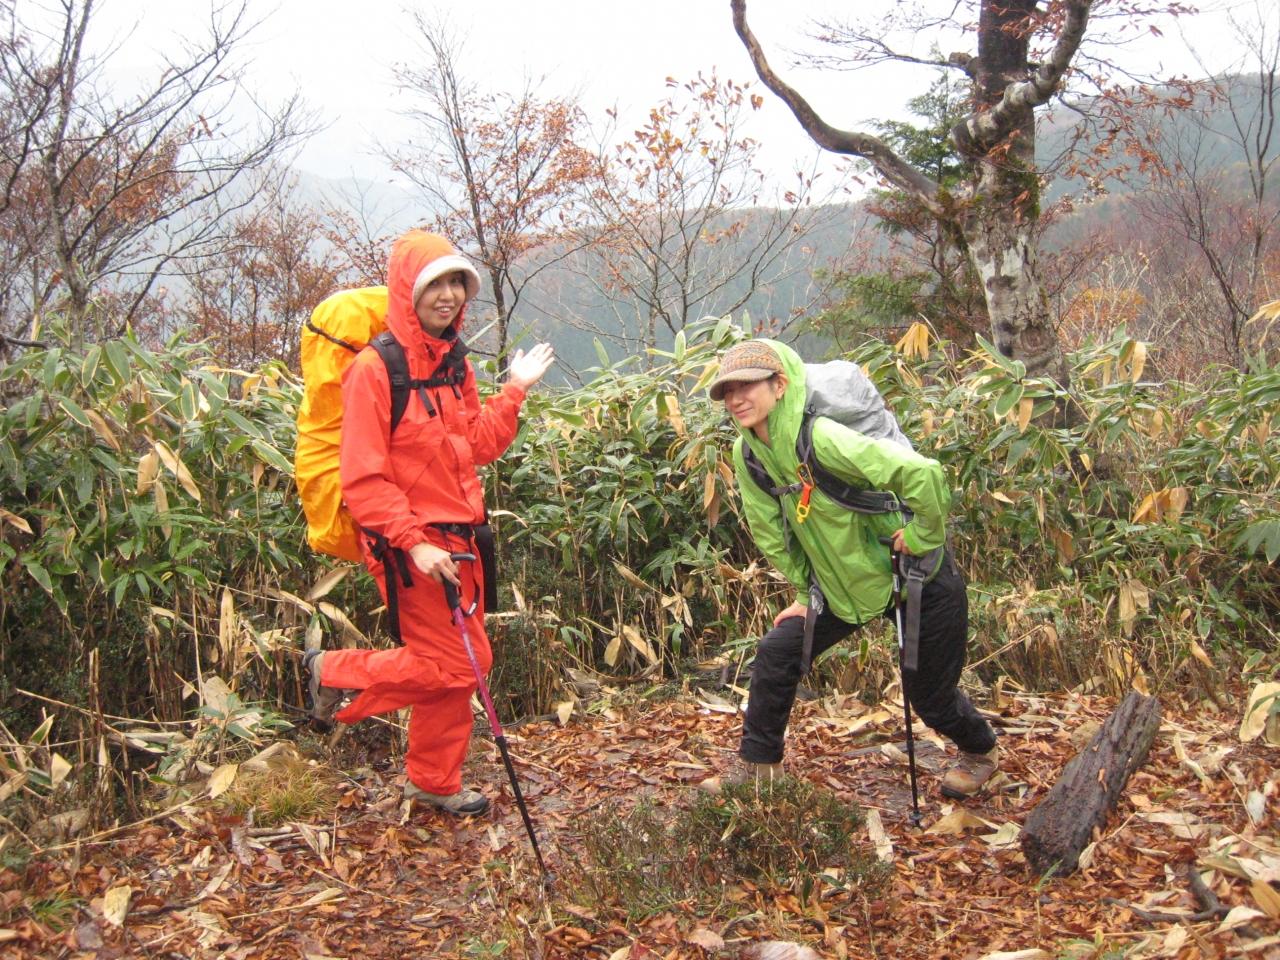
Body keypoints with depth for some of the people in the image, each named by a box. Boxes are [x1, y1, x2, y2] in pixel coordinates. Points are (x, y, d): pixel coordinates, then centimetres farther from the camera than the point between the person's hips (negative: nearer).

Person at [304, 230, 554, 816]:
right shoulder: (374, 370, -15)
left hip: (459, 539, 8)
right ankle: (334, 672, 15)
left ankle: (435, 784, 30)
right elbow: (362, 479, -18)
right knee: (451, 666, -5)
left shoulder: (454, 362, 11)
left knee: (461, 665, 13)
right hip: (411, 546, -8)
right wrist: (413, 543, -24)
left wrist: (513, 392, 7)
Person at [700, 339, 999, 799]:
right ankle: (756, 764, 17)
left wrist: (922, 535, -26)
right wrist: (806, 592, 6)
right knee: (776, 652, -1)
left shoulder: (821, 438, -34)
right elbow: (770, 531, 5)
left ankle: (979, 751, 41)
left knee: (930, 696, 8)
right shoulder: (746, 454, -9)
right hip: (842, 583, 7)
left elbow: (922, 473, -41)